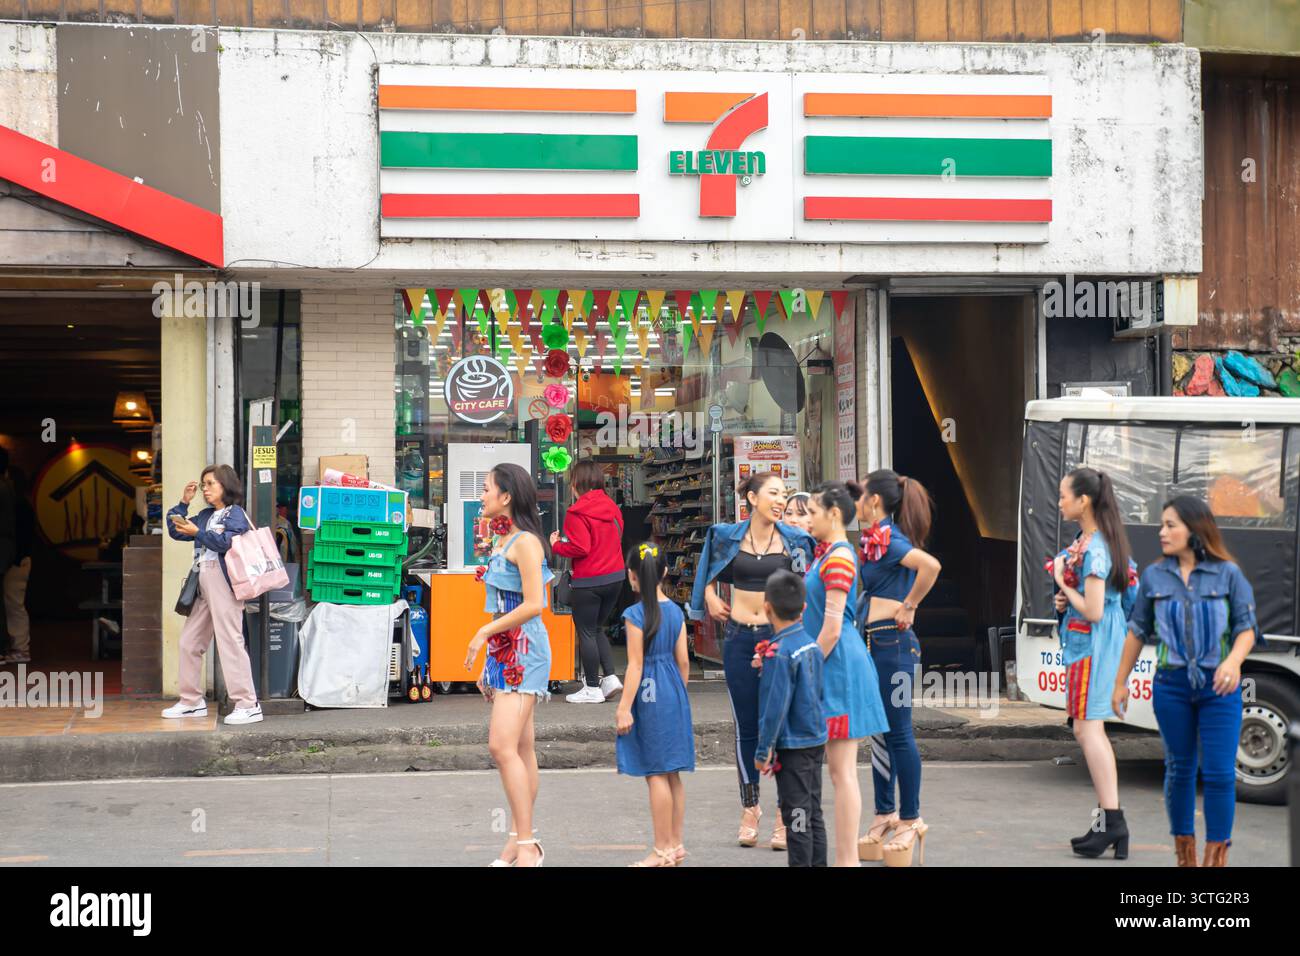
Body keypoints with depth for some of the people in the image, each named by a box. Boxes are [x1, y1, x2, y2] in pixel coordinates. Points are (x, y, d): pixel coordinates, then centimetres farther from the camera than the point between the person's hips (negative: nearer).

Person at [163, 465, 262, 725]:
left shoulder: (235, 514, -4)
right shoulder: (205, 516, 19)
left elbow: (228, 542, -19)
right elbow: (176, 531, 22)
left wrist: (197, 533, -21)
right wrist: (184, 503, 12)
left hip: (224, 584, -9)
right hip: (204, 586, 9)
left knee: (229, 642, -13)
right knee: (189, 642, 11)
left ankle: (248, 705, -12)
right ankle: (192, 701, 21)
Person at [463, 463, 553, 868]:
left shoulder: (525, 541, -14)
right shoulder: (502, 540, 14)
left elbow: (533, 605, -19)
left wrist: (484, 632, -14)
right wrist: (490, 650, 15)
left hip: (524, 649, -10)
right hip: (504, 649, 10)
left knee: (503, 745, -15)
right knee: (520, 748, 10)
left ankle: (526, 847, -13)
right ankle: (521, 841, 14)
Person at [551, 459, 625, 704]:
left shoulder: (577, 513, -14)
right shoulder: (612, 507, 7)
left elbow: (580, 548, -19)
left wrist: (556, 545, -3)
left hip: (589, 582, -7)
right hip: (615, 577, 7)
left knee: (586, 632, 4)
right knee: (597, 629, 20)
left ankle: (592, 688, 7)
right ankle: (610, 677, 10)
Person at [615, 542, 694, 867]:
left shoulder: (635, 615, -13)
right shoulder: (676, 611, 5)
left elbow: (636, 665, -15)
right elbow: (683, 661, 7)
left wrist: (624, 708, -12)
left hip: (649, 696, -7)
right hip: (674, 695, 7)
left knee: (656, 773, -1)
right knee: (672, 774, 14)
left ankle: (663, 851, 3)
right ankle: (675, 845, 21)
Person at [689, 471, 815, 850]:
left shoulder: (794, 540, 1)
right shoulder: (729, 536, 4)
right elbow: (710, 572, 23)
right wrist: (711, 598, 9)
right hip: (739, 638, 1)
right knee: (747, 728, 7)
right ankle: (749, 811, 17)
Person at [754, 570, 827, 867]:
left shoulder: (779, 652, -19)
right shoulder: (812, 645, 5)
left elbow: (775, 707, -19)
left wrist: (763, 750, -12)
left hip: (792, 747, -8)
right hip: (816, 741, 8)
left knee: (797, 817, -1)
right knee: (814, 814, 15)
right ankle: (818, 863, 21)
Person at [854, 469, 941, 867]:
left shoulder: (885, 539, -14)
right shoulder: (879, 538, 13)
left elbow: (930, 565, -29)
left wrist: (909, 607, -19)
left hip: (891, 643, -10)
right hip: (876, 643, 10)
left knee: (898, 733, -3)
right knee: (880, 732, 14)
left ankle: (910, 819, 5)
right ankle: (885, 814, 22)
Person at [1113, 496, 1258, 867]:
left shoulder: (1228, 574, -2)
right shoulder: (1154, 576, 4)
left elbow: (1246, 628, -3)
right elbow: (1138, 632, 11)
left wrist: (1233, 661, -23)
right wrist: (1120, 682, 12)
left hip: (1218, 685, -2)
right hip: (1171, 684, 2)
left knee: (1220, 773, -6)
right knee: (1179, 770, 9)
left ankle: (1216, 858, 3)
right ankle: (1184, 855, 20)